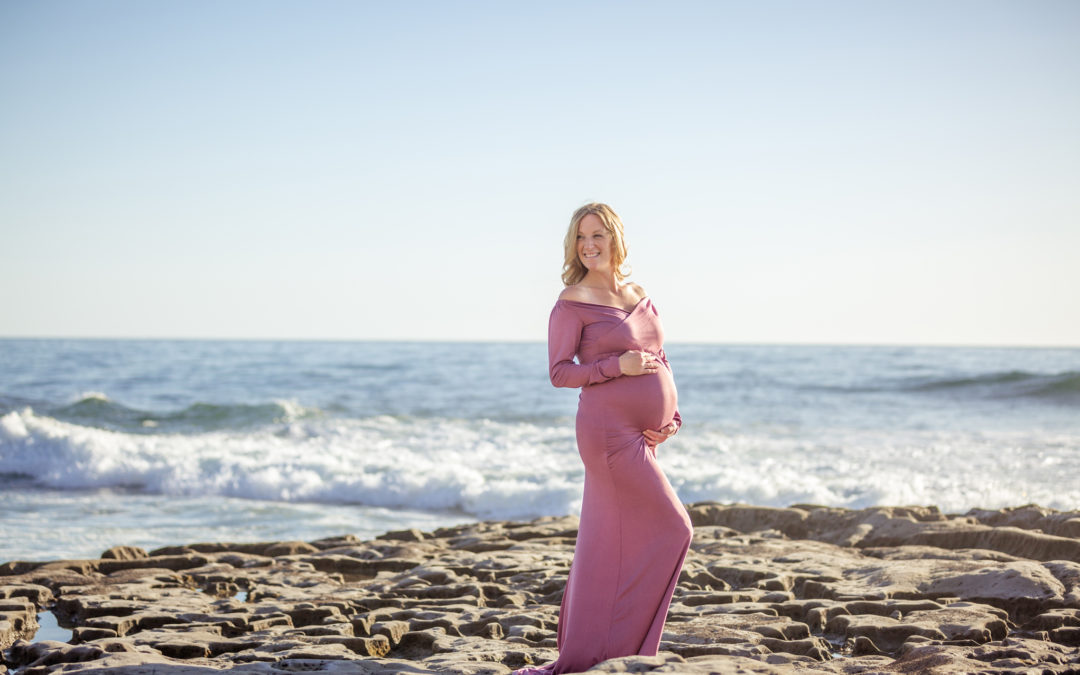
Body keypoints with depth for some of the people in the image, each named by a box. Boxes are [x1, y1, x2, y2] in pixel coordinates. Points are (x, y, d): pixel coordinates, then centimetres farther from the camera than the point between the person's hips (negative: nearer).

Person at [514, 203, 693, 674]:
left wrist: (673, 418, 6)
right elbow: (559, 372, -8)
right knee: (671, 530, -7)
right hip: (610, 432, -7)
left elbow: (659, 361, 19)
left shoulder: (639, 296, 14)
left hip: (642, 437, 7)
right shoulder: (573, 303, -7)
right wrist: (617, 366, -20)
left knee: (608, 544, 10)